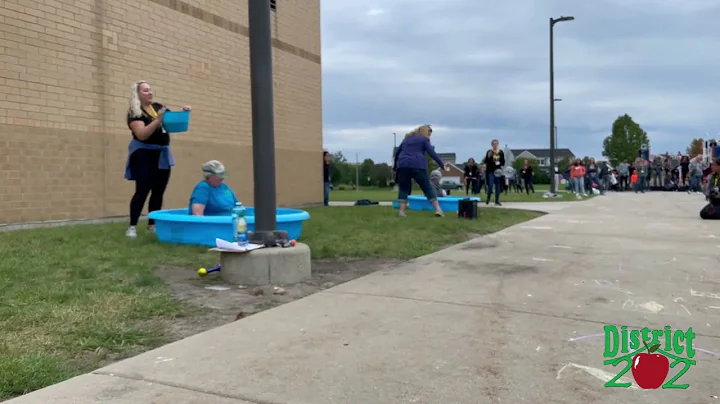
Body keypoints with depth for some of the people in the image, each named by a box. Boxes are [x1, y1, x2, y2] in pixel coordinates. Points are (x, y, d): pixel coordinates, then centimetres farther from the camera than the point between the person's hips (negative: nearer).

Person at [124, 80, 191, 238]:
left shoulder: (158, 106, 9)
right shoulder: (135, 113, -9)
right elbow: (141, 135, -22)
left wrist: (183, 113, -4)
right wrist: (158, 120, -29)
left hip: (162, 154, 7)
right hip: (144, 154, -6)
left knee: (159, 191, 7)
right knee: (142, 191, -10)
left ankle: (152, 225, 15)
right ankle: (132, 227, -4)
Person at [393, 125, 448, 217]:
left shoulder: (406, 139, 28)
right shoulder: (424, 139, 13)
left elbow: (397, 153, 30)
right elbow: (432, 153, 1)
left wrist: (394, 167, 38)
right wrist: (442, 165, -1)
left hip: (402, 165, 4)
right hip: (418, 165, -3)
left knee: (403, 189, 9)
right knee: (427, 188, 0)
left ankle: (402, 211, -4)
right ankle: (438, 209, -4)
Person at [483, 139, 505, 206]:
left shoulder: (501, 152, 7)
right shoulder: (489, 152, -2)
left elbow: (503, 161, 14)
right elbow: (485, 161, -6)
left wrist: (501, 167, -3)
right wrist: (488, 156, -22)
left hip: (498, 171, 3)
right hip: (490, 171, -3)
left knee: (498, 186, 4)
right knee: (490, 185, -11)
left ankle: (497, 201, 12)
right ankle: (488, 198, 11)